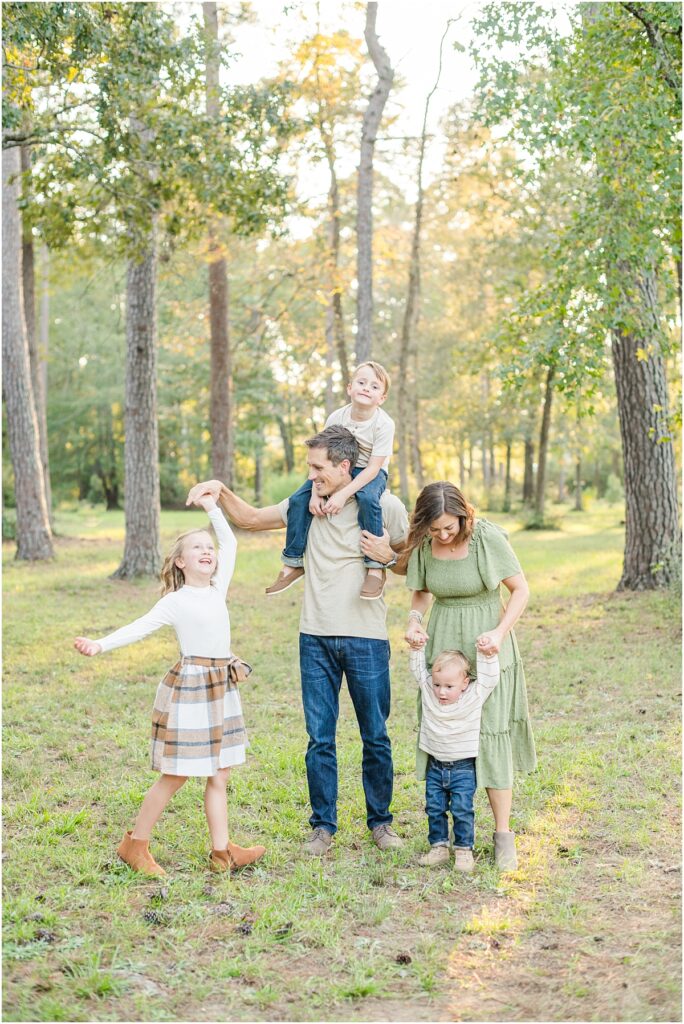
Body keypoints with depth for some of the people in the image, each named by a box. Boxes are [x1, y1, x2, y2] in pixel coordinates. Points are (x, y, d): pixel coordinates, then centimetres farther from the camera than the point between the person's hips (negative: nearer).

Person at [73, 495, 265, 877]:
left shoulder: (218, 589, 8)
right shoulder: (175, 602, -7)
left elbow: (230, 543, 17)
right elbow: (140, 627, -12)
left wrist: (212, 507, 19)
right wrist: (101, 645, -25)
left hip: (222, 688, 6)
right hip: (189, 688, -6)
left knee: (219, 775, 8)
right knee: (176, 775, 0)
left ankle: (222, 851, 13)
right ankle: (135, 844, 13)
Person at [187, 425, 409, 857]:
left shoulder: (384, 506, -5)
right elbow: (251, 518, 14)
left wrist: (387, 554, -15)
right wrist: (221, 491, -3)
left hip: (366, 638, -3)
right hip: (316, 637, 3)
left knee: (376, 737, 8)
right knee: (320, 738, 6)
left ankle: (381, 821, 24)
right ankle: (323, 825, 17)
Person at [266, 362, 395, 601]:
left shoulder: (384, 424, -20)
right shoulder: (336, 417, -10)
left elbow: (373, 467, -24)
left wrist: (343, 495, -33)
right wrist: (316, 492, -25)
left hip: (370, 473, -4)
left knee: (367, 498, -38)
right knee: (298, 500, -14)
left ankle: (375, 567, -27)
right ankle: (292, 563, -1)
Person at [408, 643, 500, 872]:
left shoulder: (474, 696, -9)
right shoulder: (428, 691, -2)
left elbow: (489, 677, -13)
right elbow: (418, 669, 6)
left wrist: (487, 655, -25)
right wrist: (417, 648, -6)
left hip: (463, 769, -3)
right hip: (435, 767, 4)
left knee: (462, 810, -4)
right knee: (434, 809, 7)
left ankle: (464, 850, 7)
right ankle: (439, 847, 18)